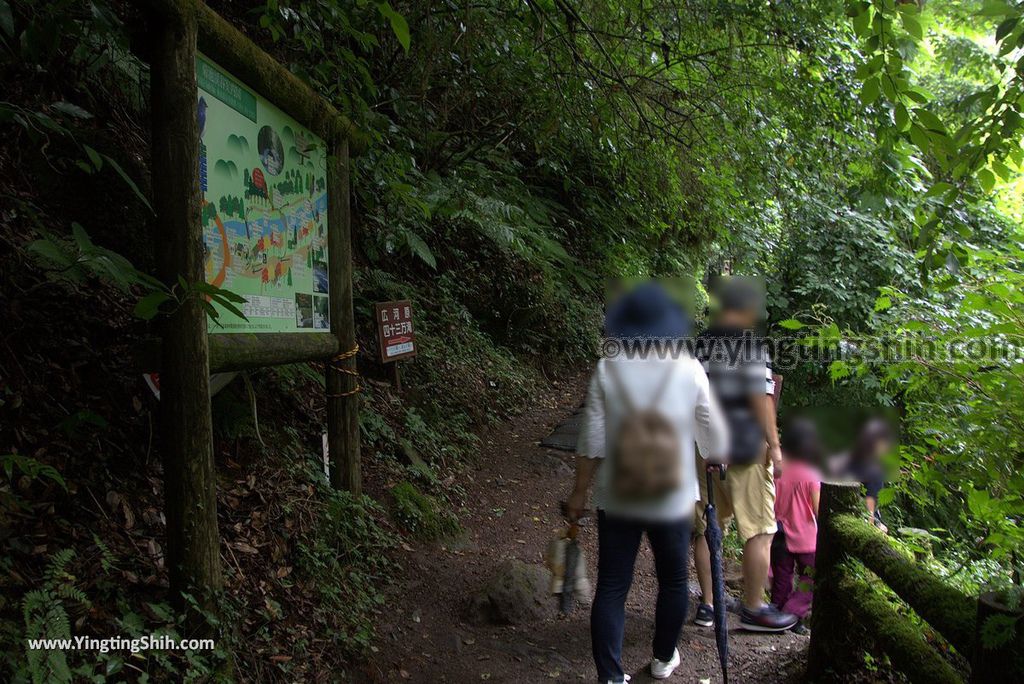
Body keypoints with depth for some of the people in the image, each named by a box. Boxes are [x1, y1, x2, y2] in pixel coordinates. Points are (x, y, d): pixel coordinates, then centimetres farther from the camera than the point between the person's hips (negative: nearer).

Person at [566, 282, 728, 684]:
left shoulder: (607, 368, -9)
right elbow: (714, 438, 1)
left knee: (611, 587, 9)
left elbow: (592, 441, -8)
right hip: (673, 500, 1)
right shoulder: (689, 369, -8)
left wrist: (579, 492, 2)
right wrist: (717, 461, 22)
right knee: (673, 580, 22)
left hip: (617, 499, 0)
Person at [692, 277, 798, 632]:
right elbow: (760, 399, -14)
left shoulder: (698, 346, 8)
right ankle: (753, 609, 13)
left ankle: (707, 605, 21)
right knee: (759, 532, 6)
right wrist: (774, 445, -9)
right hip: (744, 450, -6)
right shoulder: (751, 347, -10)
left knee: (706, 529, 13)